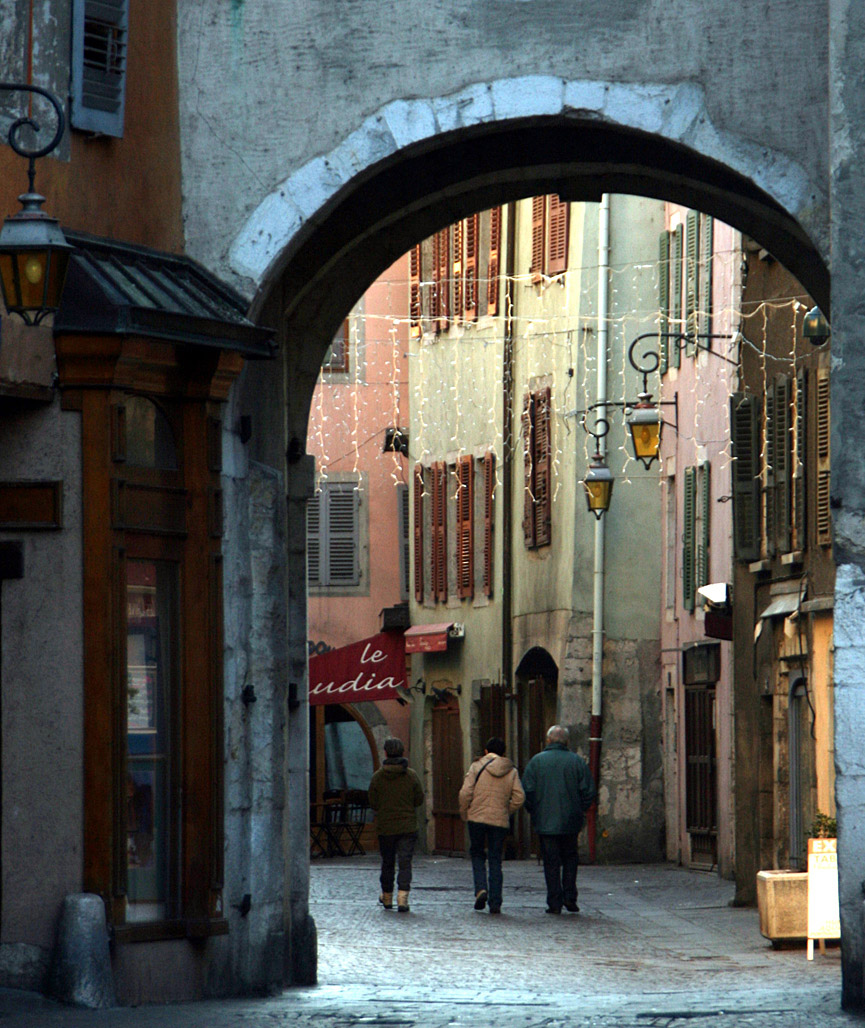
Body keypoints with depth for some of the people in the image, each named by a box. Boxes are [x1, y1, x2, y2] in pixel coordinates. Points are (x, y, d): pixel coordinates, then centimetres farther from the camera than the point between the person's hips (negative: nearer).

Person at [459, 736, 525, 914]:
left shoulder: (477, 767, -2)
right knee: (495, 860, 7)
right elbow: (519, 798, -2)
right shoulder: (511, 772, 5)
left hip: (477, 818, -2)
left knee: (477, 854, 16)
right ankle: (495, 902, 2)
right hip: (500, 821, 2)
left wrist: (464, 813, 6)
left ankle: (480, 888, -7)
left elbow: (465, 793, -8)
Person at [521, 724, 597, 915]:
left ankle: (554, 903, 1)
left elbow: (527, 792, -6)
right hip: (571, 821, 1)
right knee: (570, 858, 16)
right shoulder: (577, 762, 0)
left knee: (551, 863, 3)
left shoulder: (536, 761, -2)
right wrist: (579, 811, 12)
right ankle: (569, 897, 5)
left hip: (545, 822, -1)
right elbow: (589, 792, -1)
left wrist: (534, 813, 8)